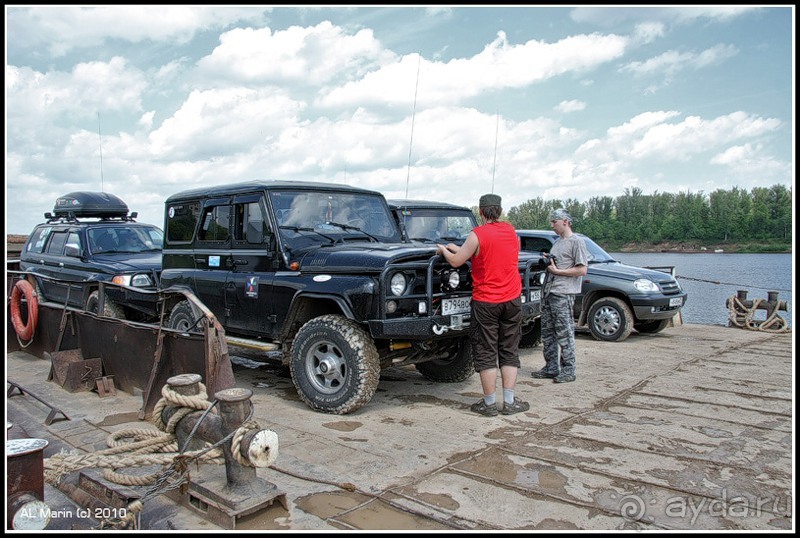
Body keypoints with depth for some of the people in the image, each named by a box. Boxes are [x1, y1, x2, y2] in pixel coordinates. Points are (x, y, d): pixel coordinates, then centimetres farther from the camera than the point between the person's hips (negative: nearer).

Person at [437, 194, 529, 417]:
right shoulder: (511, 231, 6)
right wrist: (458, 248, 19)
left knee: (486, 352, 4)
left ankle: (489, 404, 9)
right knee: (509, 351, 12)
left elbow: (456, 261, -8)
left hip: (485, 302, -4)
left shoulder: (477, 234, -12)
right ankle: (510, 402, 14)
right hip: (512, 300, 5)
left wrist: (444, 249, 13)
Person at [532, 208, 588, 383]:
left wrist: (557, 271, -14)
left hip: (563, 294, -9)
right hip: (548, 292, 9)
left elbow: (582, 270, -14)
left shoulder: (577, 241, -7)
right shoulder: (558, 242, 20)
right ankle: (551, 369, 20)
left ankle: (568, 371, 5)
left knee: (564, 333, -4)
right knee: (547, 332, 12)